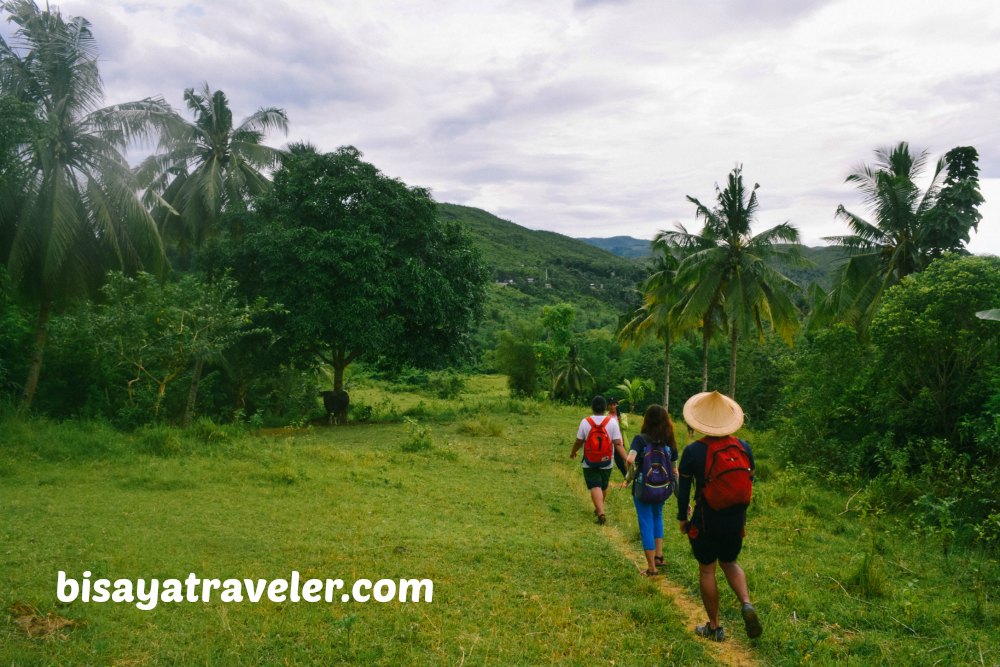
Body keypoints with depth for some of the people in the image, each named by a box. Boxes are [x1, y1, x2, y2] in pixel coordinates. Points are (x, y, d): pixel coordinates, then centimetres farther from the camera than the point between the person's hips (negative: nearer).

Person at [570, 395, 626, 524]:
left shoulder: (585, 422, -10)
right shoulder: (612, 422, -10)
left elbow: (579, 442, -1)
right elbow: (618, 443, -14)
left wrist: (573, 452, 17)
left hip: (590, 463, -2)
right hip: (607, 462, 2)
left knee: (595, 486, -4)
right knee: (603, 486, 22)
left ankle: (601, 513, -22)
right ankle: (599, 508, 39)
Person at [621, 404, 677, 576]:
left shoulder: (640, 439, -13)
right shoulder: (669, 441, -2)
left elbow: (630, 459, -30)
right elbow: (674, 469, 1)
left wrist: (629, 476, -12)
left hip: (643, 488, -4)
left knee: (647, 524, 7)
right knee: (657, 517, 29)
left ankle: (652, 567, 13)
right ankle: (659, 555, 25)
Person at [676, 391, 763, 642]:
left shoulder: (693, 451, -15)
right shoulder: (744, 448, -4)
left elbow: (683, 489, -8)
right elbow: (750, 483, 6)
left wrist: (682, 517, 7)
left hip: (706, 521, -4)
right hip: (736, 520, 4)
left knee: (707, 570, 11)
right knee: (730, 563, 25)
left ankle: (714, 627, 19)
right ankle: (746, 604, 2)